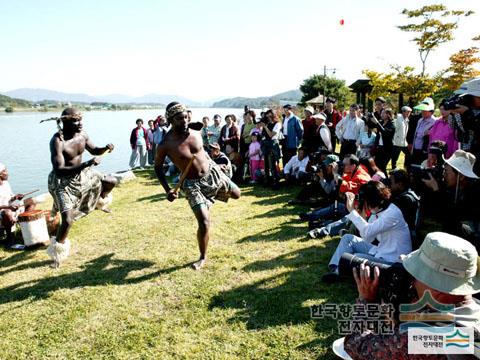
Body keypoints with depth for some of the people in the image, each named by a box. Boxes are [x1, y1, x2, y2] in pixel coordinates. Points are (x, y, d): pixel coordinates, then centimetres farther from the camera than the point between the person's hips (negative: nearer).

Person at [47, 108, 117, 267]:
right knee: (67, 220, -16)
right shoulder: (57, 141, -30)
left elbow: (94, 150, 10)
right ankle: (58, 251, 9)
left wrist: (105, 148, -13)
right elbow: (59, 170, -37)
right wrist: (87, 164, -44)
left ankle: (100, 202, 46)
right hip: (62, 182, -7)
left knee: (112, 182, 14)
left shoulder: (82, 134, -9)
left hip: (81, 174, 7)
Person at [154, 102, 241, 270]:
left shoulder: (196, 134, -6)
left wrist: (215, 164, 16)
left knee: (236, 194, 17)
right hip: (192, 184, -4)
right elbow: (158, 167, -4)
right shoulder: (165, 145, -18)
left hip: (212, 172, 5)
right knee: (204, 222, -11)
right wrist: (167, 189, -13)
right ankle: (203, 257, 12)